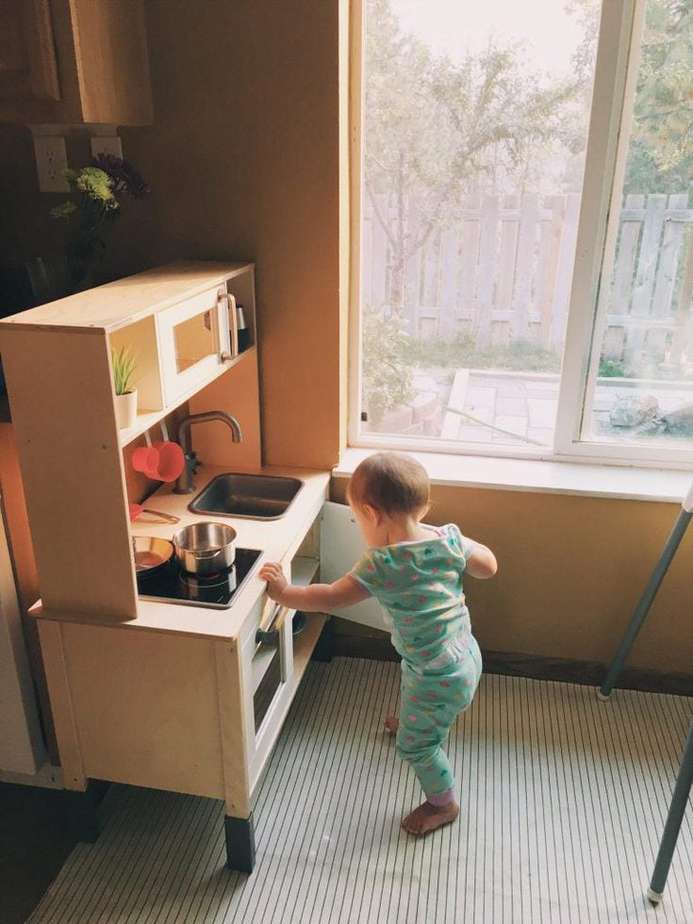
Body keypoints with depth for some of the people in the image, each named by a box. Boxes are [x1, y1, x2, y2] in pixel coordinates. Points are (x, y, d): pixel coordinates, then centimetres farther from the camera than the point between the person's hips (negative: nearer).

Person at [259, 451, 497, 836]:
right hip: (465, 654, 8)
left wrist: (284, 593, -11)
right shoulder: (448, 539, -14)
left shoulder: (381, 565, -29)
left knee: (415, 745, 16)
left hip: (440, 676, -8)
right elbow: (489, 566, 0)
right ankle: (411, 720, 68)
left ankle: (444, 804, 38)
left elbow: (331, 598, -24)